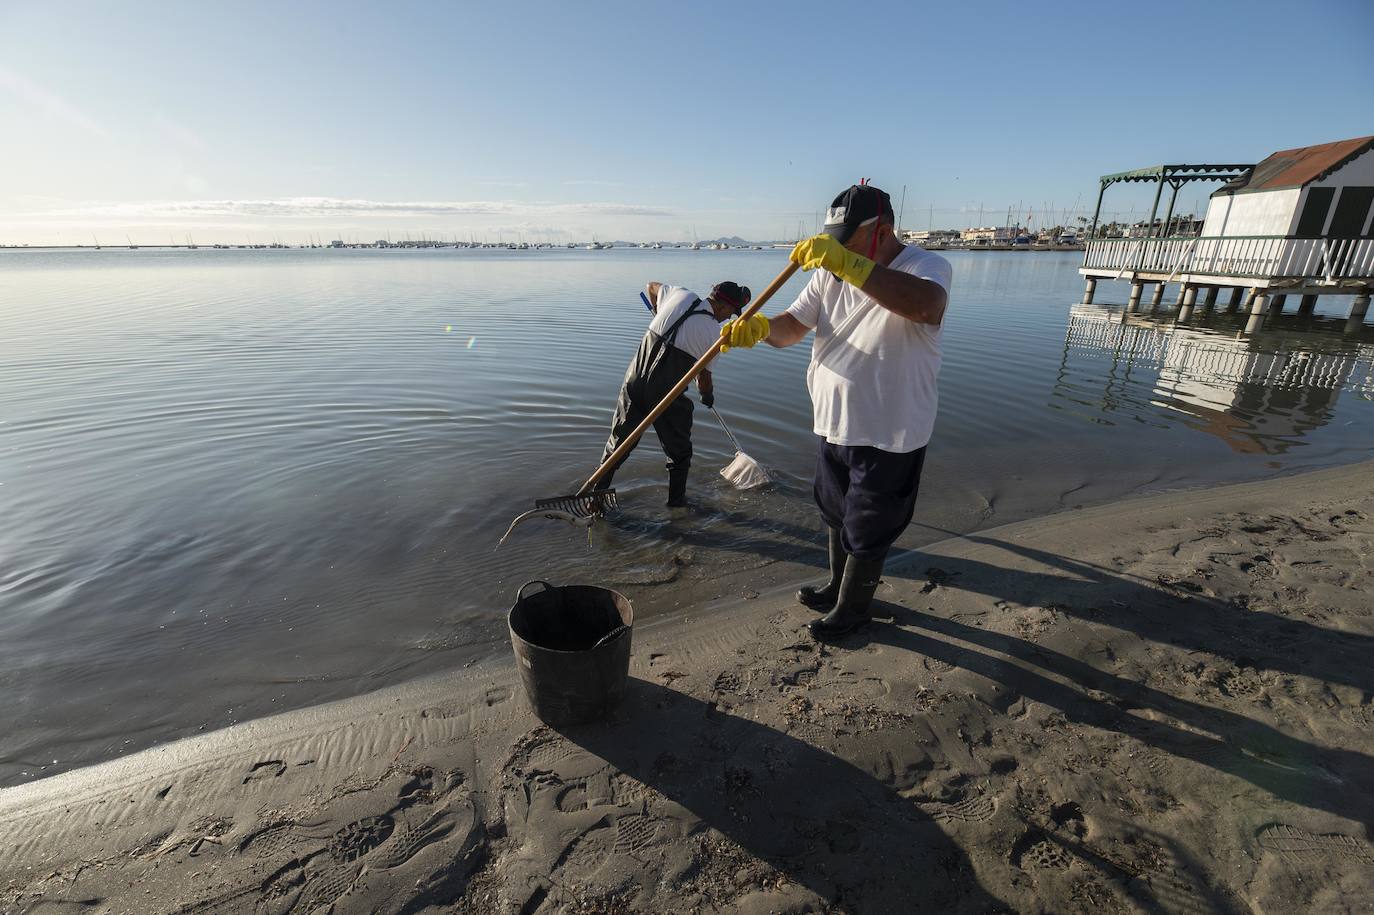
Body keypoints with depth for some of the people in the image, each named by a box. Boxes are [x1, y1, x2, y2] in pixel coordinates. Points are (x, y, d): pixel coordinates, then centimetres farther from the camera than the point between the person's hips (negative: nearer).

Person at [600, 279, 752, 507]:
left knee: (618, 442, 15)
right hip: (666, 396, -5)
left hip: (634, 382, 5)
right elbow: (704, 379, 2)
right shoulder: (713, 332, -6)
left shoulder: (681, 294, 6)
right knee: (679, 451, 18)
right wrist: (708, 397, 23)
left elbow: (651, 287, 27)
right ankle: (676, 500, 27)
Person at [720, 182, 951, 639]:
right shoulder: (831, 272, 3)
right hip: (833, 424, 6)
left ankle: (852, 607, 34)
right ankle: (837, 586, 48)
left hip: (889, 435, -6)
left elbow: (926, 305, -40)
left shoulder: (927, 266, -16)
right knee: (837, 516, 24)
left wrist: (848, 263, -45)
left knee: (866, 532, 10)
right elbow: (793, 325, -4)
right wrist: (762, 327, -27)